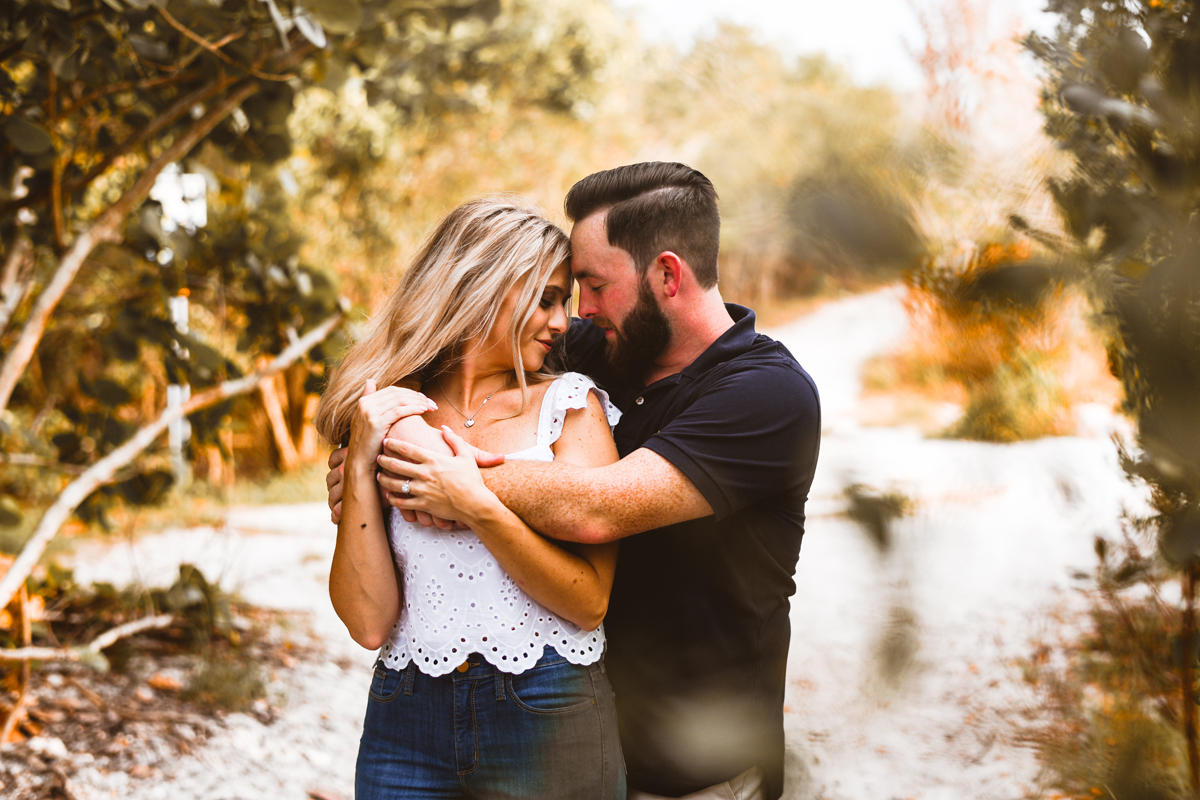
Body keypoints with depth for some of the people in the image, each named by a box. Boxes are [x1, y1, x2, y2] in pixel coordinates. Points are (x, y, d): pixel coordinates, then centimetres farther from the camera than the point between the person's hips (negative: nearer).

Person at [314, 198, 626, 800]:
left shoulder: (569, 403, -1)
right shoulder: (388, 416, 2)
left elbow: (590, 602, -8)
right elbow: (369, 623, -5)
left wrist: (477, 503, -18)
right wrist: (361, 464, -11)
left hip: (547, 723, -1)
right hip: (406, 721, 1)